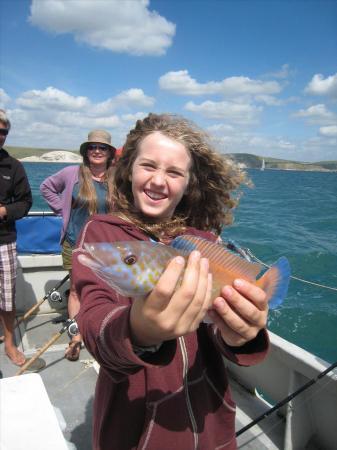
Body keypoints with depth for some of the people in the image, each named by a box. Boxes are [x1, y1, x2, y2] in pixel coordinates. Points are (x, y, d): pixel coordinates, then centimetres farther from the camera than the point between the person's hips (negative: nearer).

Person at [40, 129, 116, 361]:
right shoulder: (72, 173, -3)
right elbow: (47, 187, 12)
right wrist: (63, 210, 2)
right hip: (75, 244, 1)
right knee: (76, 290, 10)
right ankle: (76, 338, 24)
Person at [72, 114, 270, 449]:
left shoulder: (205, 236, -4)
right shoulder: (99, 233, -11)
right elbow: (94, 320, -25)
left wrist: (239, 336, -35)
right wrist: (139, 333, -46)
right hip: (133, 422, -2)